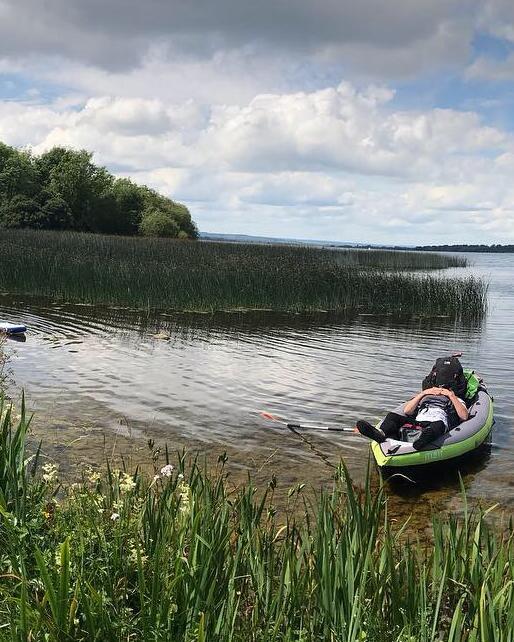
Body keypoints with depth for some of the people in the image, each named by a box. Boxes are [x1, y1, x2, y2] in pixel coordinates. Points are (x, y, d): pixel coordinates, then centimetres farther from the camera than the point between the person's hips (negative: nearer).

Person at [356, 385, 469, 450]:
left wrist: (451, 395, 9)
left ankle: (423, 440, -72)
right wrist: (423, 393, 18)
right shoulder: (425, 396, 39)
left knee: (438, 424, -40)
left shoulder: (455, 400, 32)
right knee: (392, 416, -21)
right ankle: (381, 434, -51)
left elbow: (464, 416, 9)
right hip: (417, 423, 4)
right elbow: (407, 410, 22)